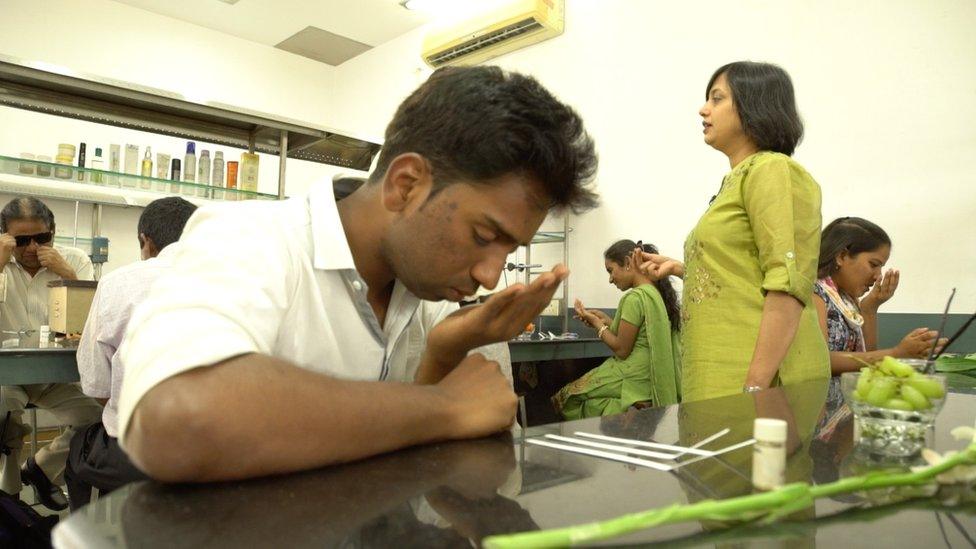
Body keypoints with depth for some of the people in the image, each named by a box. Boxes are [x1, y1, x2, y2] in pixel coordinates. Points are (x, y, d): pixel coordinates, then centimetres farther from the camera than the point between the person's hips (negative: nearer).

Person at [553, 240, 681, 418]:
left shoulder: (634, 297, -18)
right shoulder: (656, 293, 9)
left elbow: (621, 350, -15)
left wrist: (596, 322, -4)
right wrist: (606, 320, 11)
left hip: (633, 382, -9)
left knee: (562, 398, 0)